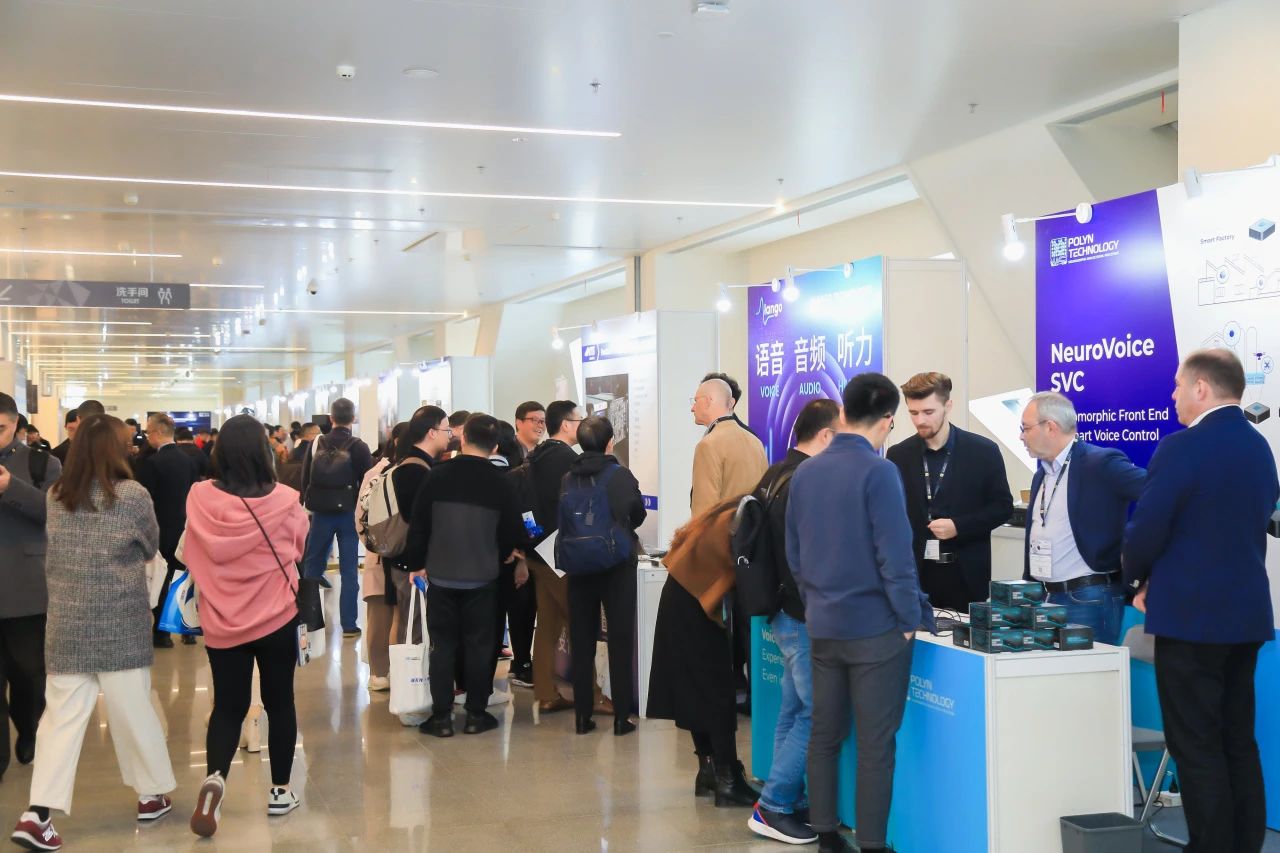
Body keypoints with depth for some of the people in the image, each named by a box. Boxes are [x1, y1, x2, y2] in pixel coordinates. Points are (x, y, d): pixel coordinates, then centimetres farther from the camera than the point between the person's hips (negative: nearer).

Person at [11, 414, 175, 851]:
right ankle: (152, 794, 25)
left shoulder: (55, 496, 3)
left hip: (67, 623, 4)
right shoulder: (132, 495, -11)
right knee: (133, 710, 10)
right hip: (120, 625, -3)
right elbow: (151, 547, 4)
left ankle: (37, 813, -2)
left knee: (62, 715, 5)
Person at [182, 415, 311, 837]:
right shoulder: (284, 500, -14)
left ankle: (215, 778, -12)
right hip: (277, 619, -1)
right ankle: (280, 791, 22)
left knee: (227, 707, 11)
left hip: (221, 623, 1)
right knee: (280, 703, 14)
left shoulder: (199, 498, -10)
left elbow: (189, 556, 7)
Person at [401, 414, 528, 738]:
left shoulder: (437, 476, -8)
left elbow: (418, 525, -4)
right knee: (479, 645, 10)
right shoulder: (500, 483, -8)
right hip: (482, 577, 0)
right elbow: (512, 531, 0)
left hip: (441, 575, 0)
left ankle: (441, 716, 9)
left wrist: (417, 563, 8)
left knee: (442, 645, 8)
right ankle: (476, 714, 13)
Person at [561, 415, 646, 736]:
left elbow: (559, 522, 0)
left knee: (581, 642, 9)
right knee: (620, 640, 5)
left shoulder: (568, 479, -4)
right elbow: (638, 516, -2)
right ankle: (621, 716, 5)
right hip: (617, 565, -3)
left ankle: (583, 716, 12)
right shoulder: (621, 476, -11)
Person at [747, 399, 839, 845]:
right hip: (804, 617, -10)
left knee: (794, 711, 15)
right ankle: (773, 807, 2)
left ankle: (791, 802, 21)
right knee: (815, 713, -3)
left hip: (783, 610, 10)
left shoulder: (775, 475, 11)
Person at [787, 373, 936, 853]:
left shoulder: (804, 472, 5)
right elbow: (894, 556, -17)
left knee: (824, 735, 13)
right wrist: (910, 620, -7)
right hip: (875, 627, -6)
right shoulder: (878, 472, -15)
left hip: (822, 626, 6)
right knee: (875, 744, 2)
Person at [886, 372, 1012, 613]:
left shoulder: (983, 450, -2)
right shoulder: (898, 455, 5)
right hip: (915, 573, 2)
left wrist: (959, 526, -13)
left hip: (966, 574, -1)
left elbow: (1003, 507, 1)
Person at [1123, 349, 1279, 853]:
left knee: (1197, 749, -1)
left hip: (1191, 616, -8)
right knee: (1239, 743, 14)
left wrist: (1137, 580, 7)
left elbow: (1144, 532, -15)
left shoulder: (1180, 448, -15)